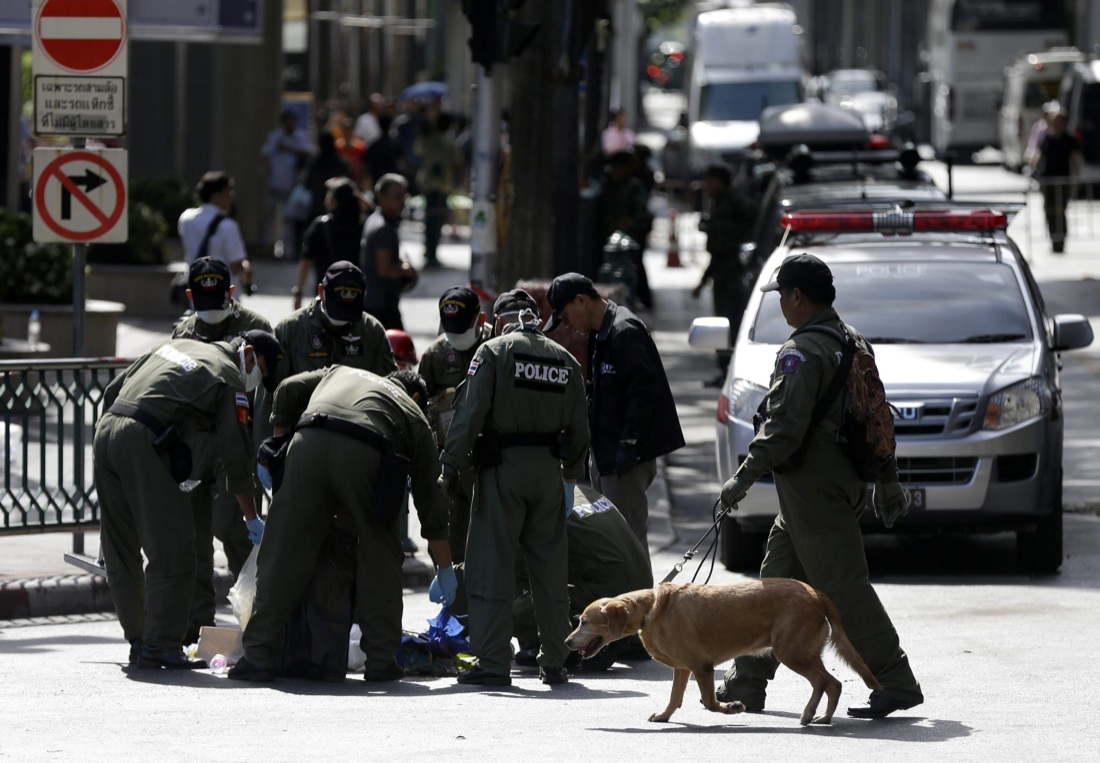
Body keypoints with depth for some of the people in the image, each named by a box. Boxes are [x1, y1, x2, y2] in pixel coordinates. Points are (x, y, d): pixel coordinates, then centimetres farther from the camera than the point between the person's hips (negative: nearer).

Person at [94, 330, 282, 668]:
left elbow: (112, 390, 26)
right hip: (142, 445, -8)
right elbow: (237, 455, 3)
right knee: (171, 548, -4)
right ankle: (160, 644, -7)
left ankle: (138, 641, 19)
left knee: (121, 549, 13)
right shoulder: (229, 380, 3)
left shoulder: (177, 346, 25)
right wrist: (253, 519, 10)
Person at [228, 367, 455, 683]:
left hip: (309, 443, 1)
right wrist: (445, 571, 38)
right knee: (379, 560, 16)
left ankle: (258, 656, 0)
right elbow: (430, 497, 32)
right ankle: (381, 660, 16)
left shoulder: (340, 373, 40)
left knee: (283, 554, 4)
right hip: (365, 454, -1)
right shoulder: (414, 415, 32)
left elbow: (288, 390, 25)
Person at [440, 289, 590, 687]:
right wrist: (572, 472, 25)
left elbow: (470, 413, -12)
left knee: (492, 566, -2)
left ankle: (492, 663, -6)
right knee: (550, 567, 11)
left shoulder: (494, 352, -4)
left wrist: (451, 465, -8)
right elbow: (579, 428, 13)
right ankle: (554, 663, 16)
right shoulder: (564, 360, 11)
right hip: (548, 470, 5)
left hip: (502, 465, -5)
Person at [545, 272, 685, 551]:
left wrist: (628, 444, -22)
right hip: (606, 454, 10)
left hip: (627, 457, -10)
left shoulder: (625, 332, -16)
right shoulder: (599, 334, 16)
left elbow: (644, 392, -22)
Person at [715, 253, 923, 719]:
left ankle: (896, 684, -11)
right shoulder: (853, 343, 14)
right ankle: (747, 682, 22)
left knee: (842, 586, -9)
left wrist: (745, 477, -18)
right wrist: (887, 481, 24)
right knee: (777, 580, 16)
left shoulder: (802, 353, -16)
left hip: (812, 485, -10)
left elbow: (785, 424, -23)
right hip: (846, 482, 10)